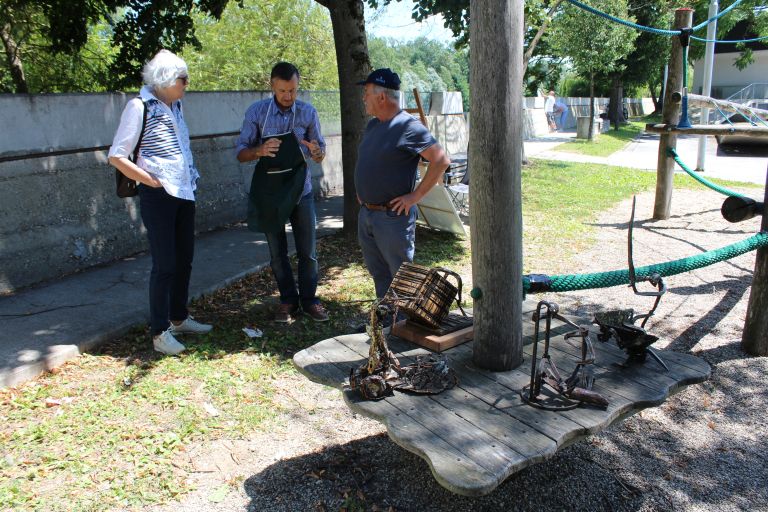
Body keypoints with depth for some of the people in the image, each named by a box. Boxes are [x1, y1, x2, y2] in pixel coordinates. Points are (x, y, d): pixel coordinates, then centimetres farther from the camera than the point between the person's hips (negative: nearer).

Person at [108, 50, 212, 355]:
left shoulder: (175, 106, 12)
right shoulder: (140, 107, -9)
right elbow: (117, 157, -11)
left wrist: (192, 178, 11)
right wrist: (153, 182, -12)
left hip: (184, 193, 8)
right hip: (158, 196, -7)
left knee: (184, 260, 14)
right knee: (164, 264, -5)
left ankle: (179, 319, 28)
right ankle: (159, 332, 6)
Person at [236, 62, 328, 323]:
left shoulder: (308, 112, -2)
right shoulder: (256, 111, -5)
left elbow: (321, 152, 4)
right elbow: (240, 152, -4)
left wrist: (316, 151, -20)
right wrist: (260, 150, -25)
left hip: (300, 189, 0)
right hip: (270, 191, 0)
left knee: (307, 251, 4)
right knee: (277, 253, 9)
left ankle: (309, 299, 20)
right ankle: (288, 300, 24)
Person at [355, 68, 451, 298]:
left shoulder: (409, 126, -16)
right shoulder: (372, 125, 10)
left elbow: (441, 161, -20)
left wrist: (415, 196, -18)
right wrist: (362, 191, 14)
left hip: (393, 217, -8)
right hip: (365, 214, 9)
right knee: (379, 274, 18)